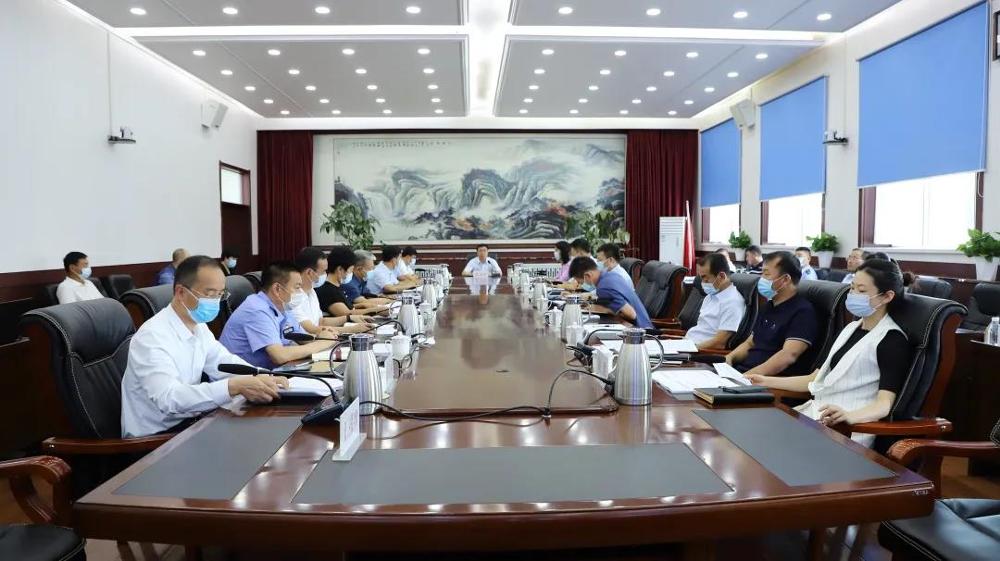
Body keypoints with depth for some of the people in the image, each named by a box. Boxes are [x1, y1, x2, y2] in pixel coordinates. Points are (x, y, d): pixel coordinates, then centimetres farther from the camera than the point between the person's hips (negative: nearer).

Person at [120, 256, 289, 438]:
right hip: (153, 438, -7)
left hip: (186, 423, 8)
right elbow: (168, 398, -34)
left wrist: (260, 379, -9)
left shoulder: (198, 326, 3)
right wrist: (234, 386, -41)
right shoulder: (152, 336, -23)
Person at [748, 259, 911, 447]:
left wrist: (849, 415, -40)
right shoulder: (851, 328, 18)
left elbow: (884, 403, -19)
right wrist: (767, 381, 14)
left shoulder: (893, 340, -7)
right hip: (815, 413, 8)